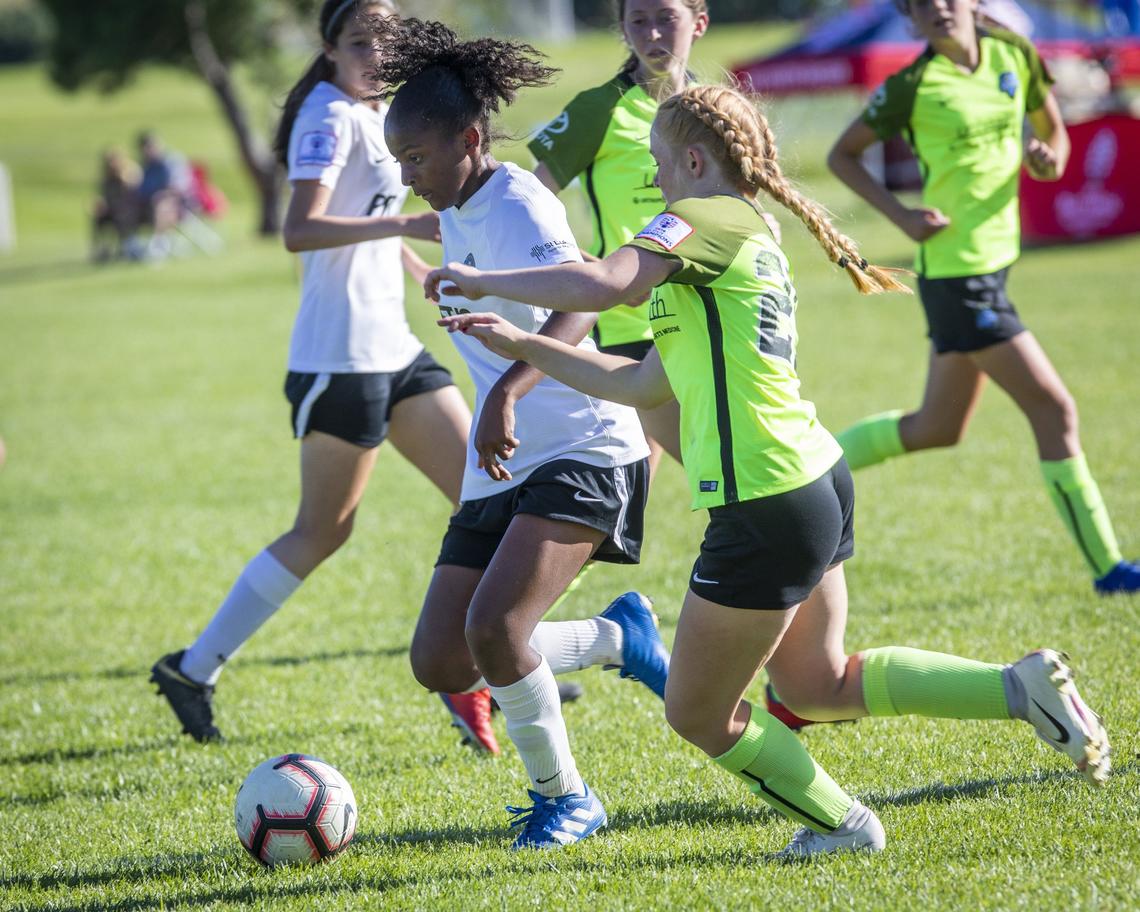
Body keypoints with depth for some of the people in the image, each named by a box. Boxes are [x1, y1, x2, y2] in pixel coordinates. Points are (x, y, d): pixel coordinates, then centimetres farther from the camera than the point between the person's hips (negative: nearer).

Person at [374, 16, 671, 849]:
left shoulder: (517, 205, -16)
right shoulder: (456, 216, 11)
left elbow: (577, 305, -35)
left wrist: (507, 394, -48)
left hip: (583, 453, -9)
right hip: (502, 469, 9)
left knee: (493, 626, -26)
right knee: (440, 663, 0)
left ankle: (563, 797, -3)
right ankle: (620, 639, 21)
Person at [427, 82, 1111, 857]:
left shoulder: (707, 220, -11)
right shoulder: (750, 242, 19)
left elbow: (600, 286, -29)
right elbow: (643, 385, 21)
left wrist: (482, 281, -15)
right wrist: (521, 345, 22)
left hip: (766, 513, -10)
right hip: (817, 481, 10)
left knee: (700, 716, 8)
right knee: (819, 687, 24)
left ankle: (840, 824, 22)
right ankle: (1024, 689, 16)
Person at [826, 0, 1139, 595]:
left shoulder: (1014, 57, 4)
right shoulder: (912, 88, -11)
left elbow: (1052, 131, 17)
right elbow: (842, 154, 0)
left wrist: (1050, 159, -7)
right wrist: (900, 215, -12)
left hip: (994, 259, 7)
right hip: (955, 272, -7)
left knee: (938, 429, 17)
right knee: (1054, 409, -8)